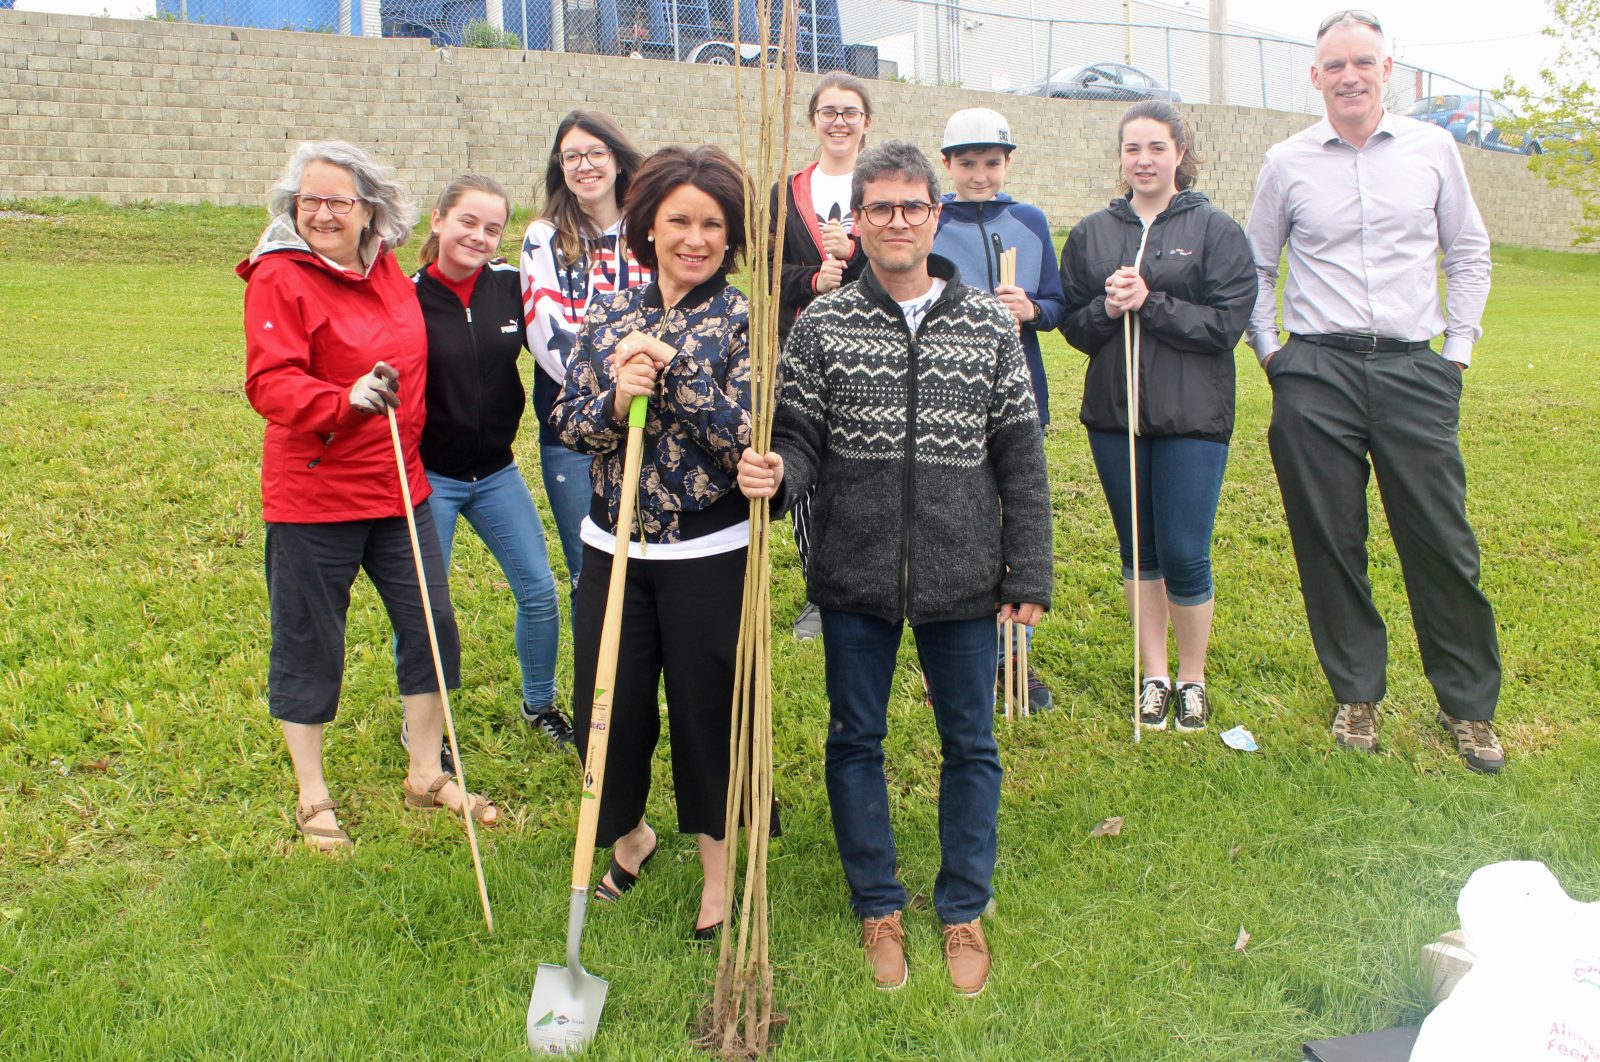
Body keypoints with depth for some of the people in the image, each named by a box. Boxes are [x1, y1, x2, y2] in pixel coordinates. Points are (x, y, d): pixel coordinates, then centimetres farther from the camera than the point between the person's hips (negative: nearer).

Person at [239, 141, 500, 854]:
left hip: (398, 486, 7)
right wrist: (346, 398, -36)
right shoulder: (279, 277, -11)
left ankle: (425, 777, 27)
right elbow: (269, 383, -21)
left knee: (430, 625, 10)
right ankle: (313, 799, 22)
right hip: (311, 494, -6)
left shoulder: (387, 270, 8)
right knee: (308, 644, 5)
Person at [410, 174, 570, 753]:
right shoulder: (408, 296, -11)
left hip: (496, 471, 4)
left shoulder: (510, 286, -2)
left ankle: (539, 704, 33)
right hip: (428, 476, -4)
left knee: (539, 591, 10)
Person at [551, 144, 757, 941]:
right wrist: (616, 401, -19)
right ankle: (629, 833, 41)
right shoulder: (610, 313, 5)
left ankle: (719, 867, 29)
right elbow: (567, 422, 1)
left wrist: (671, 364, -22)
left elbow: (749, 440, -17)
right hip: (613, 546, 4)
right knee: (606, 707, 12)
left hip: (709, 554, -4)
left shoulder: (743, 322, -6)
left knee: (707, 710, 7)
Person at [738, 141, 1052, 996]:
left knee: (969, 743, 11)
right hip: (855, 575, 0)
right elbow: (799, 439, 0)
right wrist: (773, 473, -23)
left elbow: (1020, 460, 2)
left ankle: (964, 910, 31)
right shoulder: (822, 323, 0)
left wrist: (1029, 574, 0)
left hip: (964, 577, 0)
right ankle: (878, 906, 32)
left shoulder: (989, 325, 1)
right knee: (855, 740, 11)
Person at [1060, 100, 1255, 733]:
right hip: (1114, 415, 3)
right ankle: (1154, 676, 25)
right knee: (1137, 549, 11)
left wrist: (1150, 303, -16)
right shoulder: (1091, 234, 10)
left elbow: (1227, 323, -8)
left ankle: (1192, 679, 17)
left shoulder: (1216, 231, 0)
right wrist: (1107, 309, -12)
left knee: (1184, 555, -3)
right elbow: (1073, 325, 8)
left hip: (1192, 418, -3)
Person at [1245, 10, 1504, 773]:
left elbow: (1470, 255, 15)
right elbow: (1255, 266, 15)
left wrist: (1458, 350, 7)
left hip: (1413, 370, 0)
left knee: (1441, 540, 1)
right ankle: (1356, 695, 20)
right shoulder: (1286, 163, 5)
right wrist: (1269, 351, 6)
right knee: (1329, 542, 4)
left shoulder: (1433, 149, 7)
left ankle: (1470, 706, 16)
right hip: (1316, 374, 0)